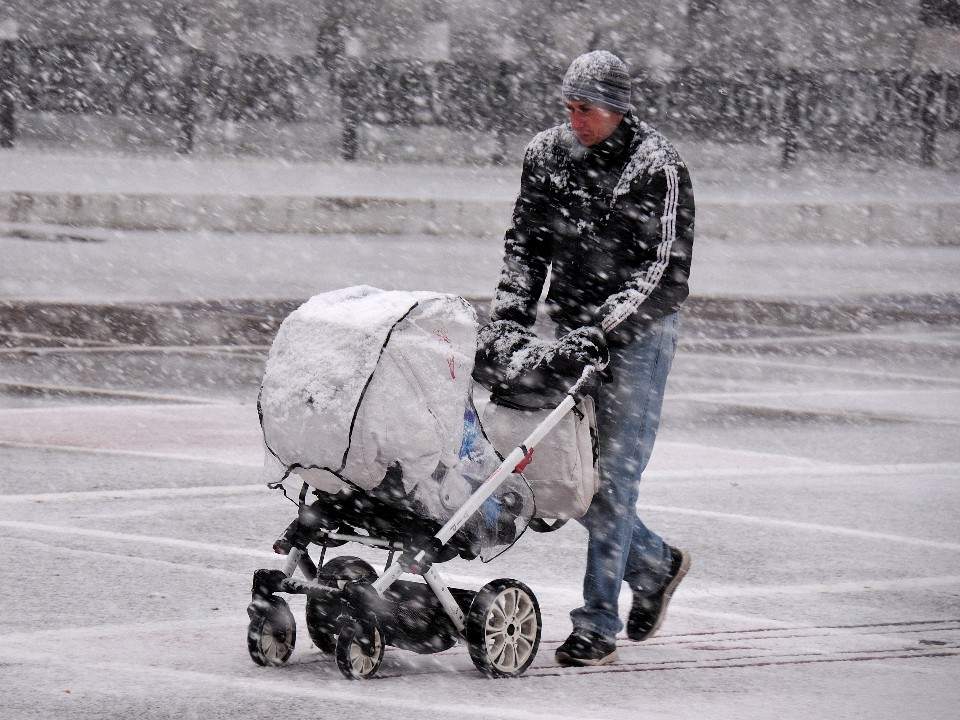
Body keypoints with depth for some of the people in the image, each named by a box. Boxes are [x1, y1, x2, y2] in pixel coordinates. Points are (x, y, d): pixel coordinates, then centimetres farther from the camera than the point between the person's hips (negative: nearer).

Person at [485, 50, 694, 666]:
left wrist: (603, 328, -24)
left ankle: (598, 625, -5)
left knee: (613, 473, -9)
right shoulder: (548, 155, 4)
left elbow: (666, 274, -17)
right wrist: (511, 308, 0)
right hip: (574, 332, 6)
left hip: (637, 336, -6)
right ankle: (655, 564, 30)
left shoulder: (658, 169, -14)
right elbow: (527, 242, 15)